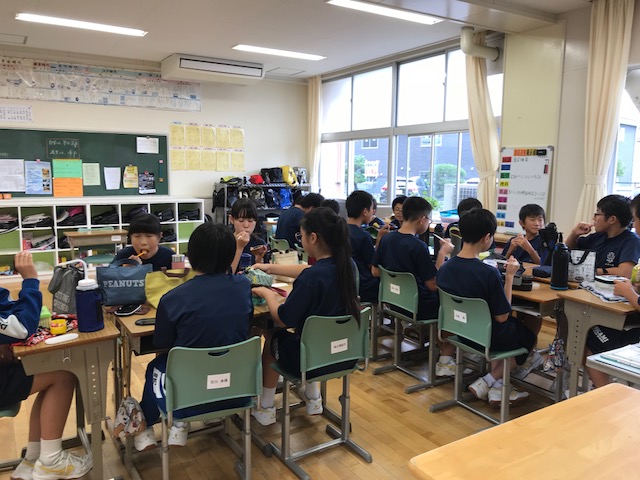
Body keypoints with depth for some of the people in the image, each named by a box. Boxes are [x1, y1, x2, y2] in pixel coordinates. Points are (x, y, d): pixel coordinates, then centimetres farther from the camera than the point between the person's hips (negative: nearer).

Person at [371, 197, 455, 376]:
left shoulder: (386, 239, -3)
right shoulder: (418, 246, -23)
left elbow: (375, 272, 7)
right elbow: (433, 285, -20)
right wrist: (442, 252, -16)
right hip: (418, 307, -8)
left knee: (439, 299, 27)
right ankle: (445, 362, 7)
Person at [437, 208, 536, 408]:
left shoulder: (445, 268, -9)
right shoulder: (489, 273, -28)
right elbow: (502, 316, -17)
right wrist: (509, 276, -14)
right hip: (485, 337, -6)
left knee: (516, 325, 31)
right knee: (529, 336, 24)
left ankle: (497, 387, 23)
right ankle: (487, 382, 14)